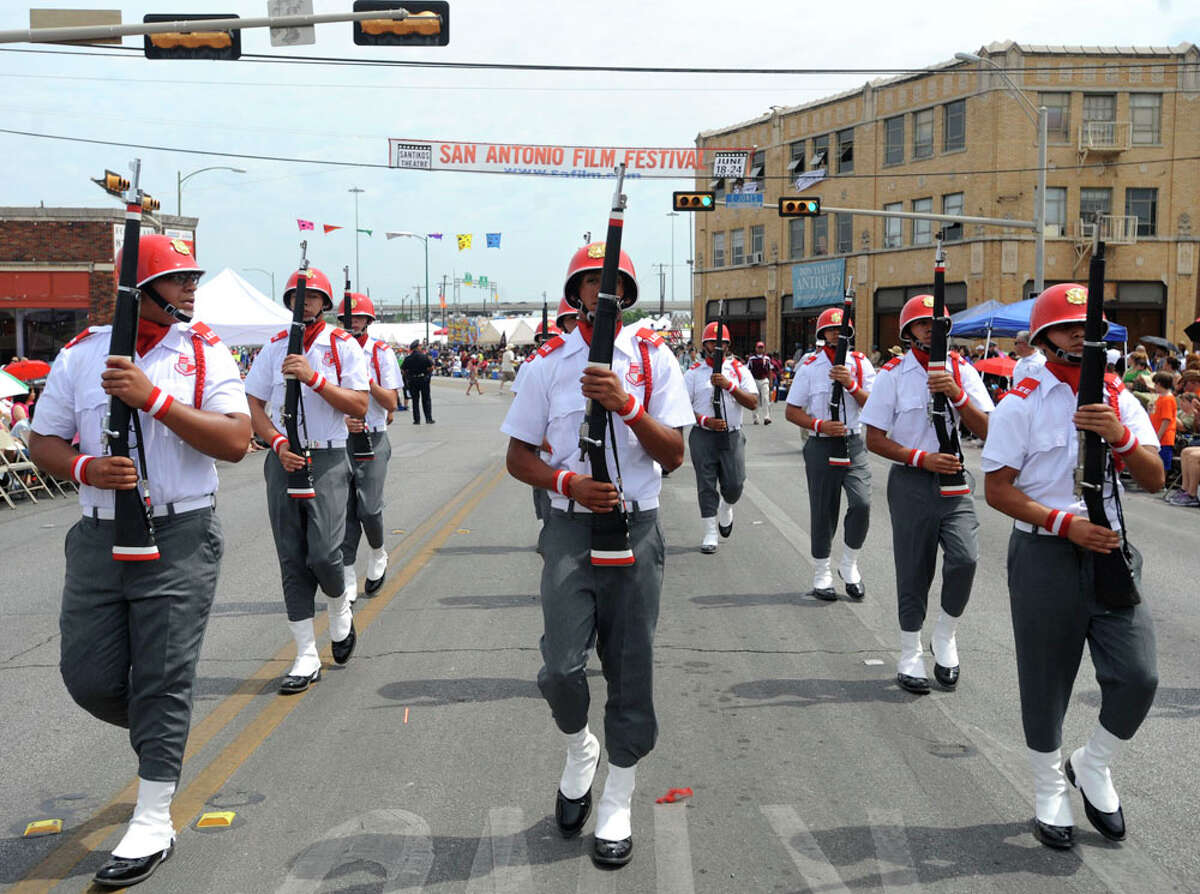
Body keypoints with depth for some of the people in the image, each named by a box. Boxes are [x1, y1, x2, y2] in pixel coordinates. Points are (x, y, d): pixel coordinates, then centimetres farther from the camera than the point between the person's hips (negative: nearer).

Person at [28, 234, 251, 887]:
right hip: (98, 537, 3)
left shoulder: (205, 353, 0)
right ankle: (159, 736, 36)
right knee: (88, 675, 5)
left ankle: (153, 822, 9)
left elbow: (234, 442, -11)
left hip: (181, 538, -3)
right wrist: (85, 468, -12)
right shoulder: (80, 354, 6)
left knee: (163, 680, -2)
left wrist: (153, 397, -19)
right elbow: (42, 442, 10)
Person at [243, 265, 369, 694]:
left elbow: (359, 405, -7)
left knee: (323, 553, -12)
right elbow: (253, 407, 9)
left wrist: (313, 378, -17)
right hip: (283, 460, 3)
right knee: (291, 559, 3)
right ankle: (306, 656, 10)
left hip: (328, 459, -3)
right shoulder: (274, 348, 9)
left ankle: (341, 611, 23)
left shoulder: (343, 345, 1)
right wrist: (279, 444, -7)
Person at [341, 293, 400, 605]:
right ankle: (347, 579, 9)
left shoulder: (381, 352, 0)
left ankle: (377, 554, 25)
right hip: (339, 440, 2)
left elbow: (391, 404, -4)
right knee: (344, 510, 1)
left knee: (369, 508, -6)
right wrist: (341, 420, -13)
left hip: (373, 439, -2)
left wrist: (367, 379, -18)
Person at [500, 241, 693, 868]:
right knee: (561, 668, -9)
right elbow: (518, 456, 6)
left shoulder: (653, 358, 2)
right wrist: (568, 481, -12)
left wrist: (626, 405, -19)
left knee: (630, 671, 5)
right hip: (570, 530, 0)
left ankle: (617, 805, 22)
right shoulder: (548, 365, 4)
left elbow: (674, 454, -4)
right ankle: (579, 751, 25)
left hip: (636, 529, 0)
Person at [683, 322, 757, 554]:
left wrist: (729, 386, -17)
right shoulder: (693, 373, 4)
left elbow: (753, 403, -4)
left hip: (732, 436, 1)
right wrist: (705, 421, -13)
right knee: (706, 486, 0)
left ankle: (726, 509, 32)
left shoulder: (739, 370, 5)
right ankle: (710, 534, 8)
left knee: (734, 484, -2)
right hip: (703, 437, -1)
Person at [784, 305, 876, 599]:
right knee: (823, 512, 5)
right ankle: (821, 576, 19)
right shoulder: (810, 367, 1)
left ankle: (849, 567, 9)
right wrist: (820, 425, -14)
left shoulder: (861, 364, 5)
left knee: (861, 503, -13)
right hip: (821, 446, -1)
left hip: (854, 443, 1)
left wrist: (851, 384, -16)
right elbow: (791, 411, 1)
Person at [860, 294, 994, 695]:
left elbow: (987, 431, -2)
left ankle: (945, 636, 11)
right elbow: (874, 439, -4)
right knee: (913, 571, 4)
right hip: (911, 482, -2)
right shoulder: (893, 373, -3)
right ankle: (910, 655, 20)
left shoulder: (962, 371, 4)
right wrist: (922, 458, -15)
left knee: (965, 559, -15)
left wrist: (956, 394, -16)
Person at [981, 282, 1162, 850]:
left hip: (1112, 551, 4)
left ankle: (1093, 766, 26)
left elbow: (1154, 480, 2)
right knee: (1046, 682, 7)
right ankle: (1050, 791, 29)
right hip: (1044, 556, -3)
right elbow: (997, 489, -9)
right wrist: (1065, 523, -18)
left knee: (1138, 677, -3)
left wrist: (1120, 437, -17)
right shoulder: (1022, 403, -6)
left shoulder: (1119, 399, 7)